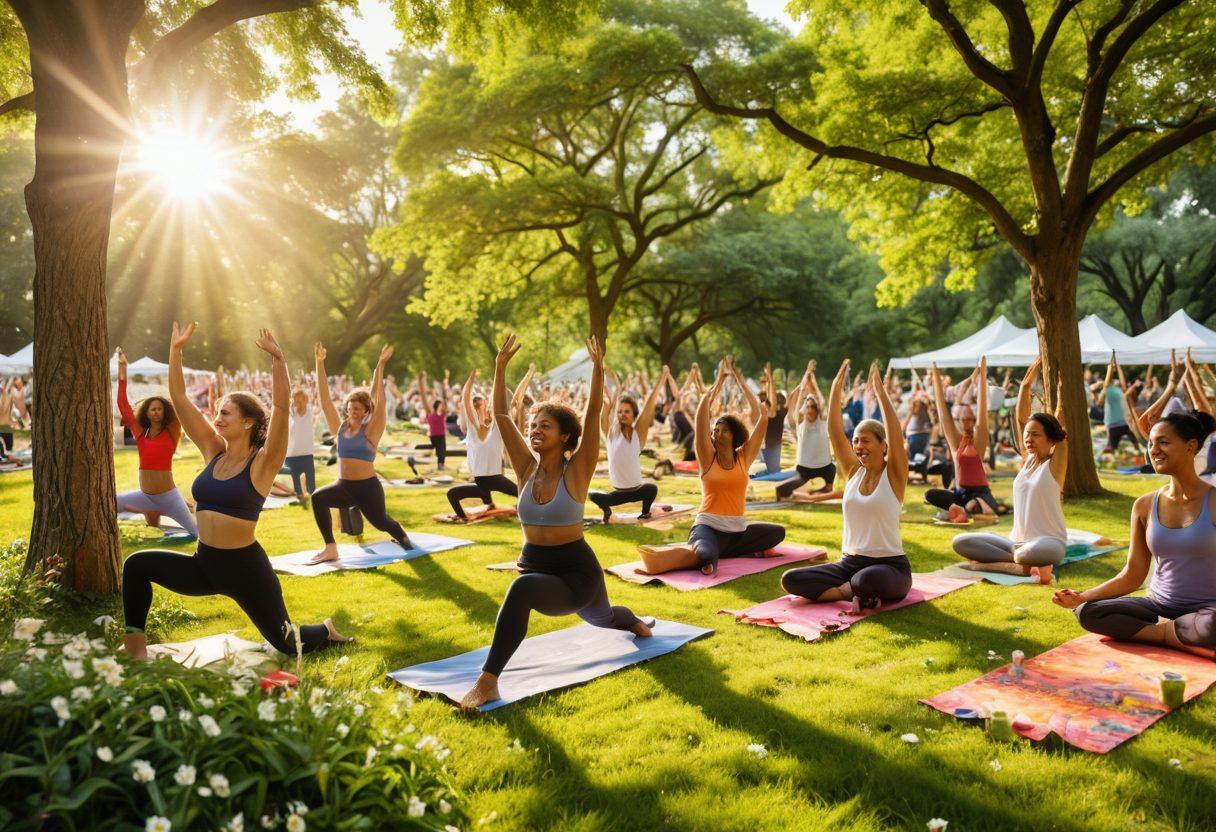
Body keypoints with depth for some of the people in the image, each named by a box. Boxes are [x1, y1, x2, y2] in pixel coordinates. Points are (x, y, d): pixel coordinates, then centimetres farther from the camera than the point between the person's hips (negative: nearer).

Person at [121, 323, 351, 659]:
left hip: (245, 568, -5)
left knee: (287, 643, 3)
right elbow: (178, 397, 1)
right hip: (204, 565, 5)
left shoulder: (263, 462, -13)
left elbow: (281, 406, -28)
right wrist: (176, 349, -3)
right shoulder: (213, 452, 2)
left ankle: (326, 631, 38)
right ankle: (135, 649, 3)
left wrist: (276, 357, -35)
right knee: (137, 565, -9)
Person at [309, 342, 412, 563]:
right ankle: (330, 549, -16)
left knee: (381, 522, 8)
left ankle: (403, 537, 43)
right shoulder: (339, 428, 3)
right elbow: (325, 399, 1)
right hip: (343, 485, 4)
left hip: (367, 487, -4)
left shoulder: (370, 430, -8)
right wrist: (320, 363, -5)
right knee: (318, 498, -21)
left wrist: (380, 366, -26)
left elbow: (378, 400, -18)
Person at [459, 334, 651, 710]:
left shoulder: (576, 469, -15)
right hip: (533, 563, 6)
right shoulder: (527, 468, -4)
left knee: (523, 590, -37)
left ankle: (488, 682, -29)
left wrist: (598, 368, -32)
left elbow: (593, 413, -25)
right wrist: (501, 366, -12)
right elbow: (501, 415, -8)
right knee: (600, 617, 31)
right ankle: (632, 622, 67)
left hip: (577, 570, -6)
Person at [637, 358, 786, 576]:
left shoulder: (744, 457, 6)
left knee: (777, 532, -9)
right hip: (708, 526, -9)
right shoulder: (708, 458, 1)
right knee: (706, 556, -41)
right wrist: (719, 381, -2)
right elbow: (701, 415, -8)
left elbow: (760, 416, 2)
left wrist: (740, 380, 4)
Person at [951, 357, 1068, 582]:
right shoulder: (1028, 459, 9)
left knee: (1032, 552, -44)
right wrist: (1027, 382, 2)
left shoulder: (1055, 463, -4)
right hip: (1017, 541, 7)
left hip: (1048, 541, -6)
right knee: (960, 542, -14)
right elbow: (1021, 416, 5)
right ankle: (1024, 566, -18)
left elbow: (1060, 421, -9)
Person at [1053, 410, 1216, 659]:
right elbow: (1132, 576, 6)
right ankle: (1178, 635, -13)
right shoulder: (1145, 506, 5)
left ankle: (1159, 630, -13)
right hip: (1159, 605, 4)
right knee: (1087, 612, -21)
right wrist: (1082, 597, -7)